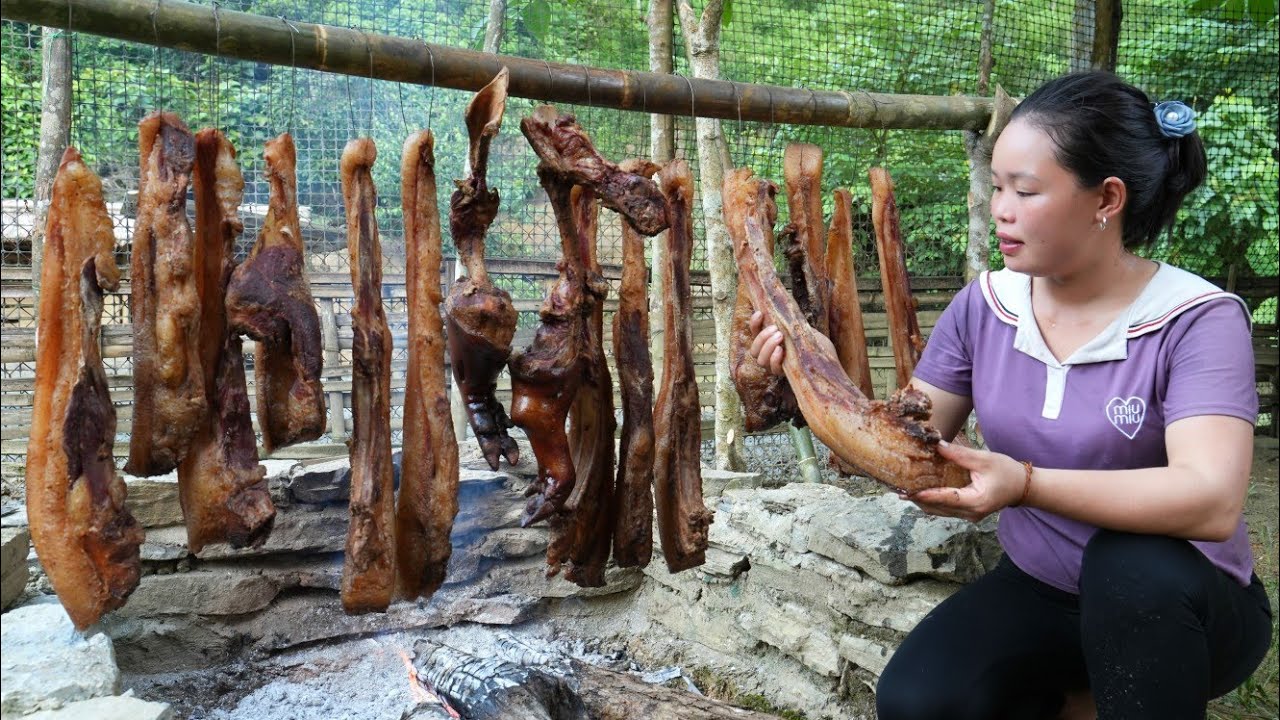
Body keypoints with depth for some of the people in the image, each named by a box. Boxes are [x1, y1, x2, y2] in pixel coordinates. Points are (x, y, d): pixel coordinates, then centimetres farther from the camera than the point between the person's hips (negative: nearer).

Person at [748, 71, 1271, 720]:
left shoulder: (1196, 320, -17)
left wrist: (1027, 484, -44)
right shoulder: (985, 305, -4)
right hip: (1038, 591, 3)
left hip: (1173, 603, -3)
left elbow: (1212, 501, -31)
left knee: (1132, 561, -36)